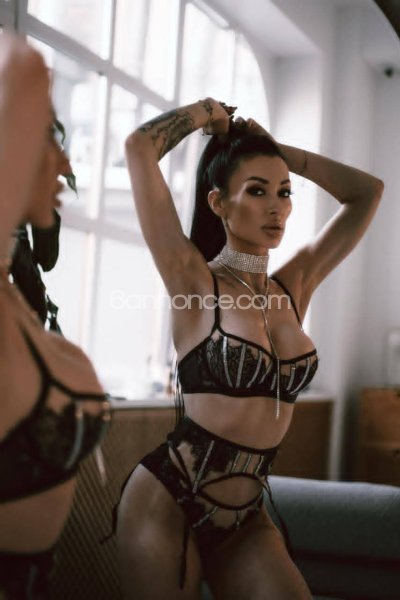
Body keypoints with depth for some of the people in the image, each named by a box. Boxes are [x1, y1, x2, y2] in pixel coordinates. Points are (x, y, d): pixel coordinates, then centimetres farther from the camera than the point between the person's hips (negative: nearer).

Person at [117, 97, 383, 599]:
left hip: (245, 519, 5)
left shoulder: (294, 286, 8)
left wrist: (275, 149, 11)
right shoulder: (192, 279, -8)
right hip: (167, 503, -5)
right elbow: (140, 147, -14)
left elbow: (366, 192, 13)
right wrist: (208, 113, 3)